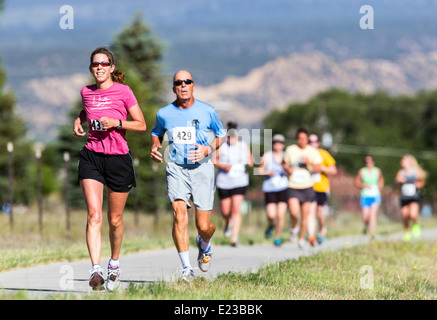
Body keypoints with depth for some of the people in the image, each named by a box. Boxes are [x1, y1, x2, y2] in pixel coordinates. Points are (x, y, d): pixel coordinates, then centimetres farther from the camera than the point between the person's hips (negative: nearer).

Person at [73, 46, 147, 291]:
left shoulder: (123, 91, -3)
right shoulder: (86, 92, 8)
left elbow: (142, 125, -2)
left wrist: (116, 122, -15)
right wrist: (79, 121, 11)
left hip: (118, 158, -2)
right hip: (92, 156, 2)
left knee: (115, 219, 9)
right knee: (94, 215, -15)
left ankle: (114, 264, 34)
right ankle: (96, 270, -23)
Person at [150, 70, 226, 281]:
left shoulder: (207, 111, -1)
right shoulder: (164, 114, 3)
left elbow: (221, 135, 12)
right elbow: (157, 133, 23)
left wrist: (208, 149, -8)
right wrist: (154, 148, 2)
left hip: (202, 169, 0)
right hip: (176, 169, 1)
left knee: (203, 226, -3)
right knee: (179, 214, -21)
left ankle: (204, 245, 35)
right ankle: (186, 268, -16)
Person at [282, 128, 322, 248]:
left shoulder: (313, 151, 1)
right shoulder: (290, 150, 2)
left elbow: (318, 169, -2)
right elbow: (284, 163, 16)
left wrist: (309, 163, -20)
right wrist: (287, 169, -6)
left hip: (307, 187, 1)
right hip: (293, 187, -1)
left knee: (305, 215, 4)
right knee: (294, 212, -20)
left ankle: (302, 239, 21)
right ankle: (294, 228, 12)